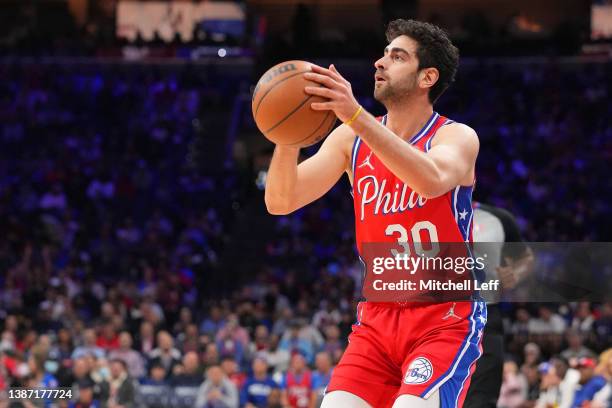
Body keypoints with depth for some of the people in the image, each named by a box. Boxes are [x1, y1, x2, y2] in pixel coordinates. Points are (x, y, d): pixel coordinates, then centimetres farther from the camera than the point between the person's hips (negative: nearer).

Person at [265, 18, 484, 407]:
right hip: (379, 318, 5)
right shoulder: (351, 139, 5)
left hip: (446, 319, -5)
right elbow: (280, 202, -3)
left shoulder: (457, 137, -8)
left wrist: (356, 115, -40)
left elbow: (431, 181, -33)